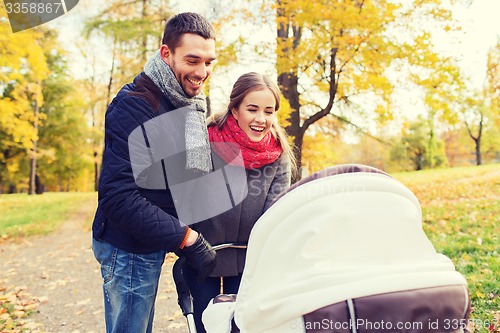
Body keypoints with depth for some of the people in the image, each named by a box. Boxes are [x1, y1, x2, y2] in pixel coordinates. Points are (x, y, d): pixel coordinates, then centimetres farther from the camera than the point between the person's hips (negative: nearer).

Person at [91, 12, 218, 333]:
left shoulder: (191, 104, 7)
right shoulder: (134, 107, -21)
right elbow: (119, 196, -27)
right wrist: (187, 238, -25)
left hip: (152, 246, 8)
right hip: (129, 249, -8)